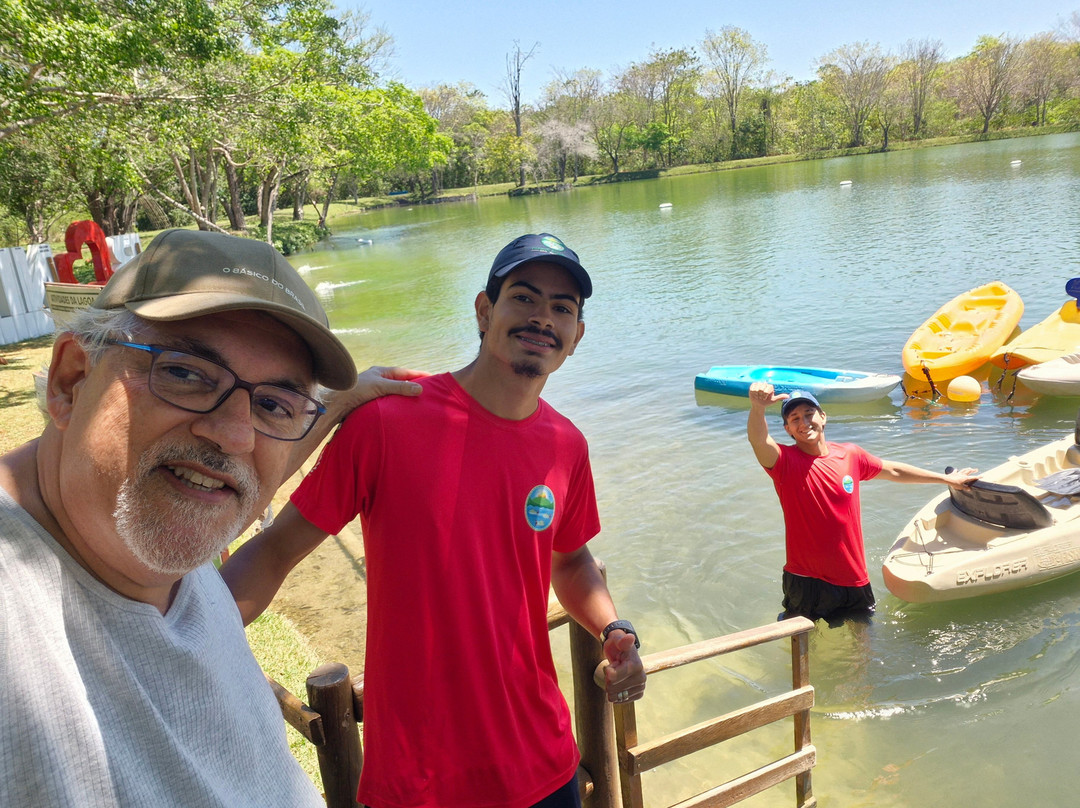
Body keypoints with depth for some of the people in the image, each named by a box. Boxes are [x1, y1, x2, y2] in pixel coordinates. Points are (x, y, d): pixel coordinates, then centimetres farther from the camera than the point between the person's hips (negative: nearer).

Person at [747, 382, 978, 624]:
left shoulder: (850, 455, 1)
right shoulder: (785, 461, -13)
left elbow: (893, 471, 18)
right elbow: (759, 441, -35)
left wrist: (947, 479, 27)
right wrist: (758, 407, -56)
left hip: (853, 579, 4)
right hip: (805, 581, -4)